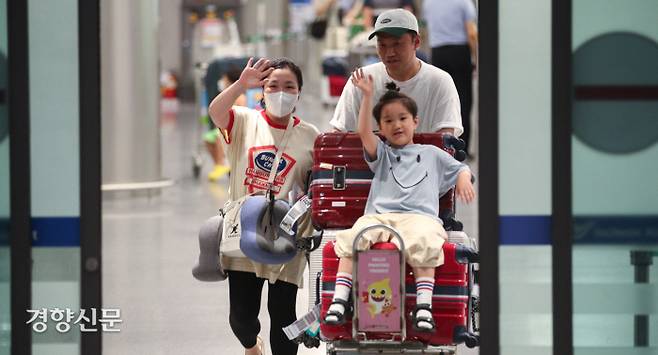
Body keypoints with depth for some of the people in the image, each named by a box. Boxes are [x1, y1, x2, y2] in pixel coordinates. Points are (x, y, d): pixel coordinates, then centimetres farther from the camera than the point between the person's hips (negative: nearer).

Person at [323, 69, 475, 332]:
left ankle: (423, 305, -40)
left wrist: (464, 181, 8)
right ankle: (339, 300, -34)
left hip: (420, 216, -1)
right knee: (352, 238, -30)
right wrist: (367, 96, 3)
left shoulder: (431, 154, 30)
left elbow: (460, 169, 33)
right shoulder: (381, 153, 27)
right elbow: (364, 133, 11)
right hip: (379, 216, 1)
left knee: (423, 242, -37)